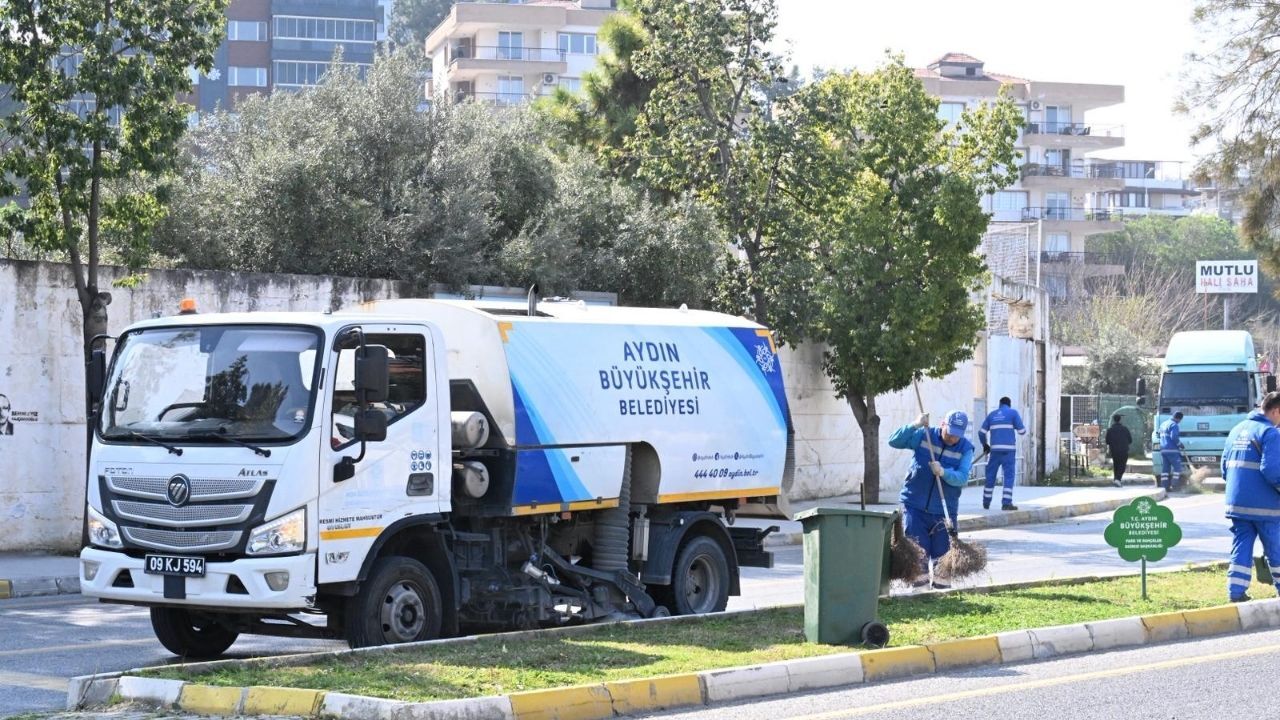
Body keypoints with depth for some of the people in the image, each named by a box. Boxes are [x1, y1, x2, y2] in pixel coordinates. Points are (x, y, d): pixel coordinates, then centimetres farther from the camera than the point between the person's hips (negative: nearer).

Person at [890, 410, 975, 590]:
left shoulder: (965, 449, -2)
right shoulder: (924, 436, -2)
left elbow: (962, 478, -14)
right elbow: (894, 441, -9)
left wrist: (943, 472, -33)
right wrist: (914, 426, -21)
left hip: (944, 510, 1)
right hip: (915, 506, 0)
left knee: (942, 551, 5)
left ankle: (942, 580, 18)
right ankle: (919, 575, 8)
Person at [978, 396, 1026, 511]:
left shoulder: (992, 414, 14)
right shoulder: (1013, 413, 3)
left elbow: (981, 432, 10)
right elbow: (1021, 431, -1)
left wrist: (985, 444, 25)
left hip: (995, 449, 4)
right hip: (1008, 449, -4)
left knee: (991, 475, 13)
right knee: (1009, 475, -2)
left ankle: (986, 503, 17)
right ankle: (1006, 503, -11)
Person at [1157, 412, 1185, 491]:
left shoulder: (1163, 424, 19)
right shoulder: (1174, 425, -10)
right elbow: (1174, 437, -21)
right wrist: (1180, 444, -7)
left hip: (1163, 450, 8)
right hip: (1172, 450, -8)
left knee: (1165, 469, 7)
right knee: (1177, 468, -2)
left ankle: (1166, 487, 5)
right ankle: (1172, 485, -10)